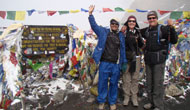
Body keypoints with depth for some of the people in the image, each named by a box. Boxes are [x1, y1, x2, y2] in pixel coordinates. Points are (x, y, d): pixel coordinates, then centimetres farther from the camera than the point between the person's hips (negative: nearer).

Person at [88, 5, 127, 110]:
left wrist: (124, 62, 9)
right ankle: (101, 101, 24)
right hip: (104, 63, -1)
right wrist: (90, 14, -11)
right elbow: (94, 25, 1)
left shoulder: (121, 36, 11)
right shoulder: (103, 31, 7)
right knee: (102, 82, 6)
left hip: (116, 64, 2)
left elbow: (123, 50, 12)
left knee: (114, 83, 10)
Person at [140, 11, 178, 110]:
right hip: (148, 60, 6)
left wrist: (171, 28, -25)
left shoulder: (163, 29, -6)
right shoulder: (146, 31, 10)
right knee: (149, 83, 13)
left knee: (158, 83, -1)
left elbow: (174, 41, -12)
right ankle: (151, 102, 29)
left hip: (159, 60, -5)